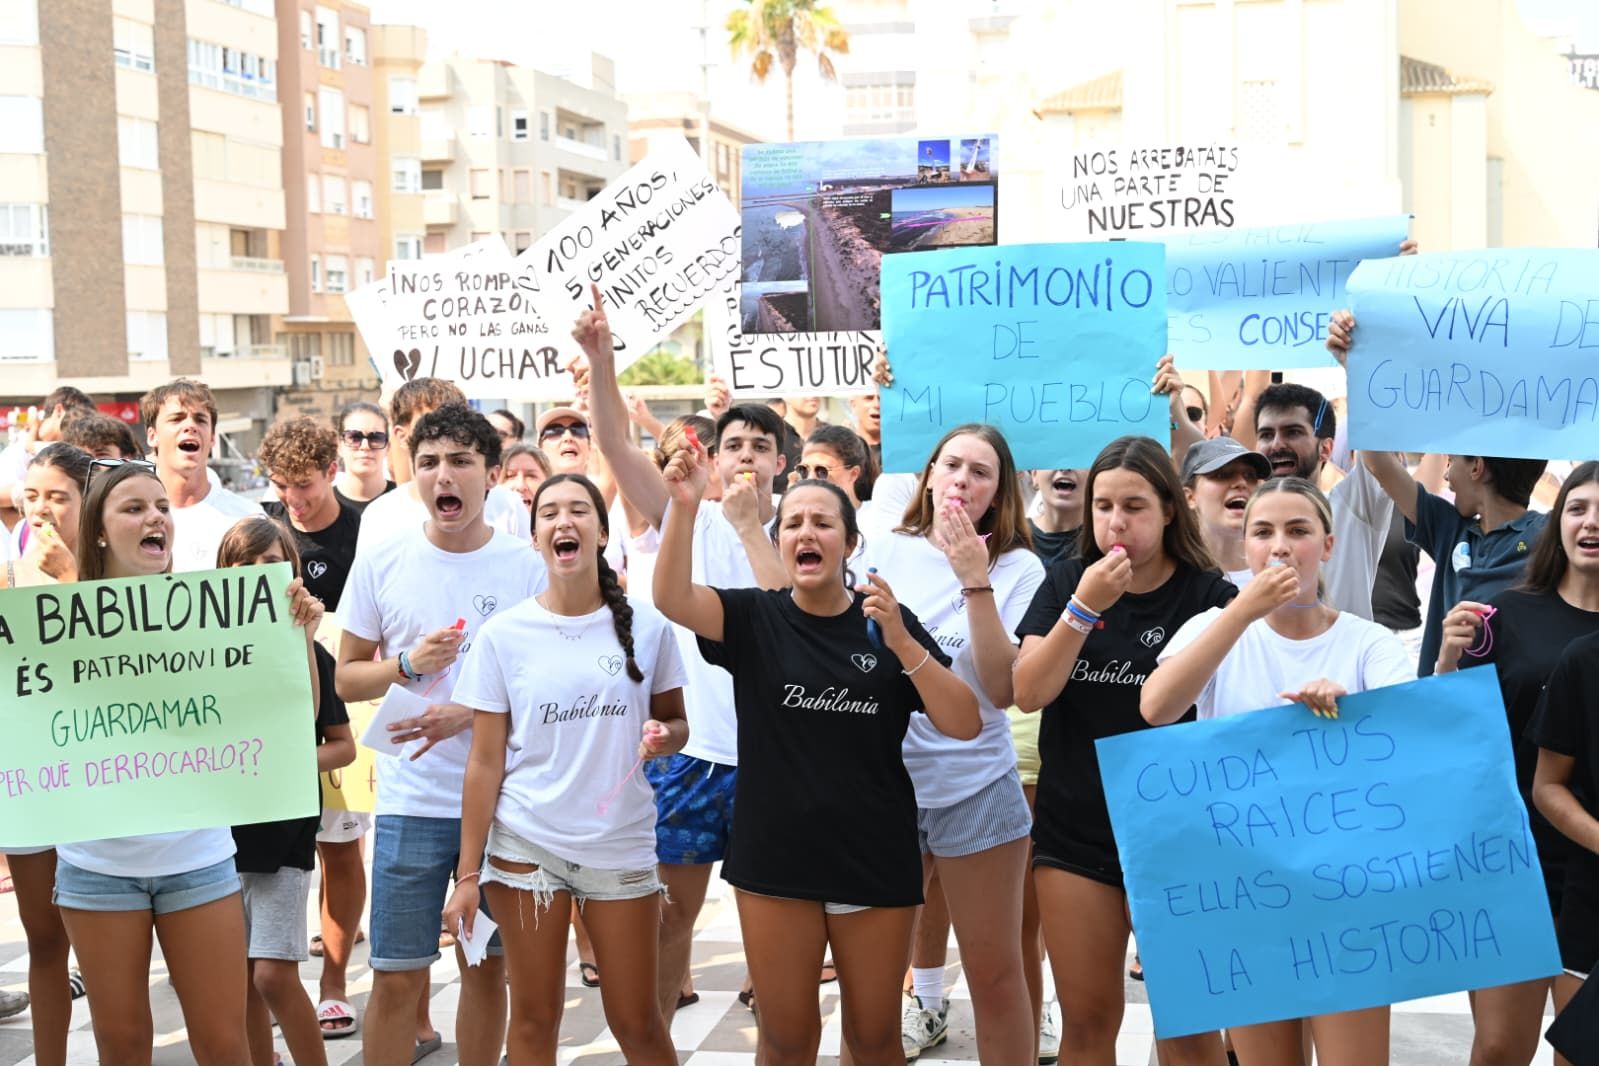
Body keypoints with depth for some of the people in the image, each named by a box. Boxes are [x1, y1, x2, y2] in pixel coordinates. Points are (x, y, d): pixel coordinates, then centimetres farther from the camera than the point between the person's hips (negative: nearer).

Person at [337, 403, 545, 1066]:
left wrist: (468, 714, -15)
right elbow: (347, 679, 5)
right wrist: (408, 664, -14)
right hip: (411, 799, 0)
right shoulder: (381, 559, 0)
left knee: (486, 967, 12)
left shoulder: (526, 566, -2)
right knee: (396, 975, 3)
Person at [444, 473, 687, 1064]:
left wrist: (664, 737, -15)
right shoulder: (502, 634, -4)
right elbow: (485, 762, -3)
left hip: (623, 844, 0)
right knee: (534, 1016, 9)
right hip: (526, 843, 0)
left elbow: (677, 722, 9)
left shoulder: (647, 626, -3)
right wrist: (468, 873, -5)